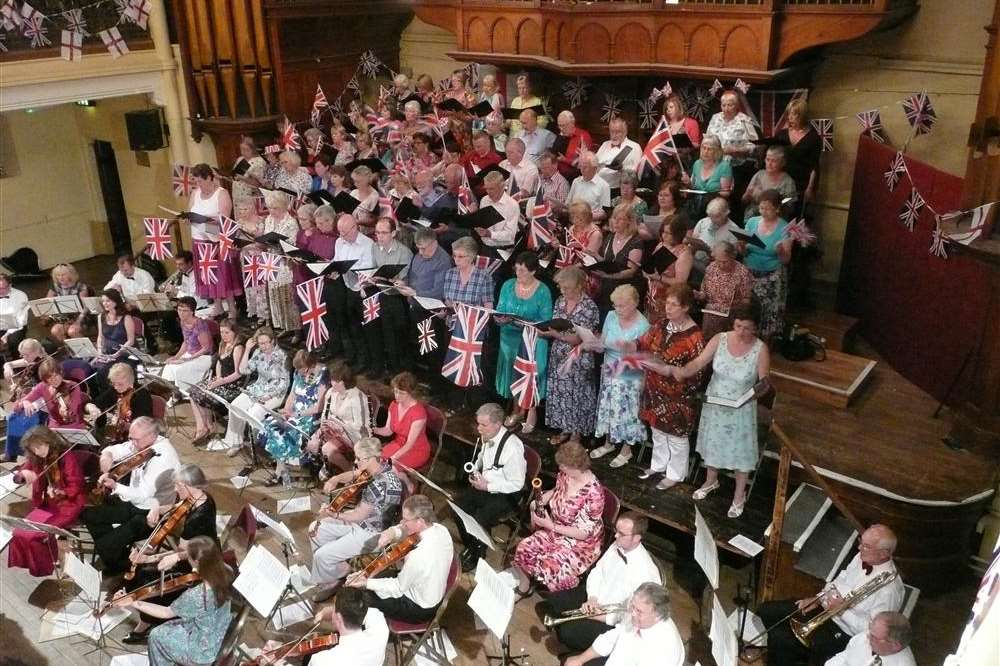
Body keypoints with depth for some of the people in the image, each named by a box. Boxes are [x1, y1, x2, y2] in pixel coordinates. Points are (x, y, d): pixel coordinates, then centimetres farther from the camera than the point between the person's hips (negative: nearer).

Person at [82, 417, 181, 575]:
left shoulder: (163, 457, -30)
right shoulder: (141, 443, -4)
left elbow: (142, 495, -31)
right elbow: (115, 449, 8)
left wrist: (115, 486, -35)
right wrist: (107, 454, -14)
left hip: (151, 515, -9)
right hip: (132, 501, 9)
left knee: (104, 545, -15)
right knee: (89, 513, 9)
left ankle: (122, 570, 16)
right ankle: (116, 551, 23)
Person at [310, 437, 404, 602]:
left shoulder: (381, 484, -34)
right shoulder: (378, 466, -8)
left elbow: (358, 516, -26)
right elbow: (352, 475, 11)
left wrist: (332, 514, -17)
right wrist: (335, 479, -8)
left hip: (371, 534, -9)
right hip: (361, 521, 9)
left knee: (322, 555, -11)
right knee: (315, 529, 12)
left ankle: (330, 582, 18)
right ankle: (338, 567, 23)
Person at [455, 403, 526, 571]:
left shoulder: (512, 446, -28)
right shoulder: (486, 436, -6)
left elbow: (516, 484, -23)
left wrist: (487, 486, -21)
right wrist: (475, 471, -2)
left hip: (506, 493, -7)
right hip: (485, 484, 7)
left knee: (480, 519, -22)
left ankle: (477, 555, 9)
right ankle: (469, 547, 17)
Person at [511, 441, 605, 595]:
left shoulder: (593, 493, -30)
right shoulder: (565, 475, -9)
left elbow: (583, 533, -24)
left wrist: (550, 525, -24)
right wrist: (540, 501, -5)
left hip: (582, 543, -7)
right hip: (556, 530, 7)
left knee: (549, 567, -25)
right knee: (524, 548, -10)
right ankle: (524, 588, 16)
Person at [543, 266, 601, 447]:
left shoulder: (589, 307, -16)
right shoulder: (560, 301, 4)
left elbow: (578, 339, -19)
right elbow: (554, 328, 10)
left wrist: (555, 334, -27)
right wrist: (545, 330, -11)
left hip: (578, 360, -6)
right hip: (559, 357, 6)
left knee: (577, 395, 5)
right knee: (559, 392, 13)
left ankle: (576, 434, 20)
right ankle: (564, 430, 28)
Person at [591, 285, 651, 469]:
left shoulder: (643, 325, -18)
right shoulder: (611, 316, -3)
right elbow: (602, 342, 7)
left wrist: (629, 347, -37)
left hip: (629, 377, -5)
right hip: (609, 372, 5)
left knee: (626, 411, 4)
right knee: (608, 408, 16)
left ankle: (626, 450, 23)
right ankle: (609, 443, 36)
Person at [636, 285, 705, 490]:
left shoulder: (694, 336, -23)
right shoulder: (662, 324, -3)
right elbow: (644, 343, 4)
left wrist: (666, 370, -30)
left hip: (678, 397, -6)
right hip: (656, 390, 6)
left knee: (676, 436, 12)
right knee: (658, 430, 23)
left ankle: (675, 474, 31)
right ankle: (658, 465, 44)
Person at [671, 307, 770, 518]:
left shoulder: (760, 349, -18)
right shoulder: (720, 339, -13)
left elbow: (764, 382, -13)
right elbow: (699, 362, -15)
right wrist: (682, 371, -36)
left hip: (741, 409, -3)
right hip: (714, 404, 3)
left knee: (741, 450, 12)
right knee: (713, 443, 22)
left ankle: (739, 496, 34)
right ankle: (711, 481, 49)